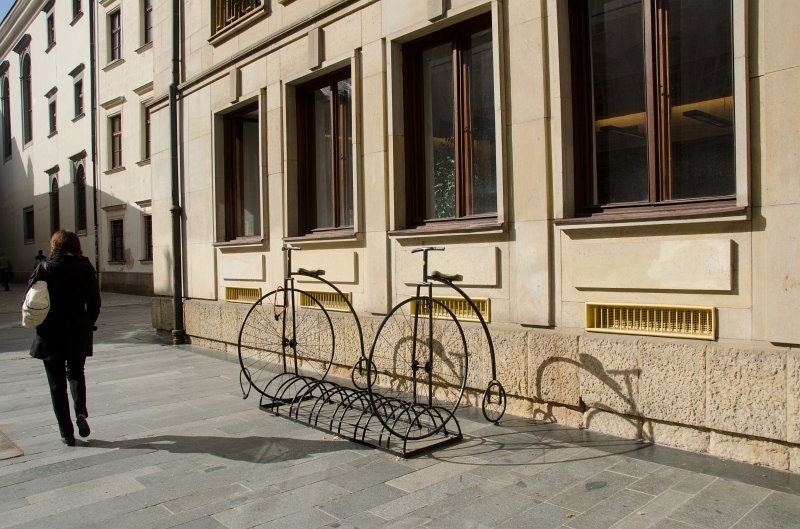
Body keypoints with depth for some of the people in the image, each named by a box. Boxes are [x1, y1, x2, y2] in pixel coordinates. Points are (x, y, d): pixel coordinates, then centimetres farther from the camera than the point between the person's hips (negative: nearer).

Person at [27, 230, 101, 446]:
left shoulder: (44, 269, -7)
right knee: (76, 373, 23)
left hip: (50, 336, -1)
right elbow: (95, 301, -3)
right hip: (79, 335, 1)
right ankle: (81, 412, 1)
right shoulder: (86, 269, -4)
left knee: (57, 384, 9)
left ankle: (67, 433, 11)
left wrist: (40, 325, 9)